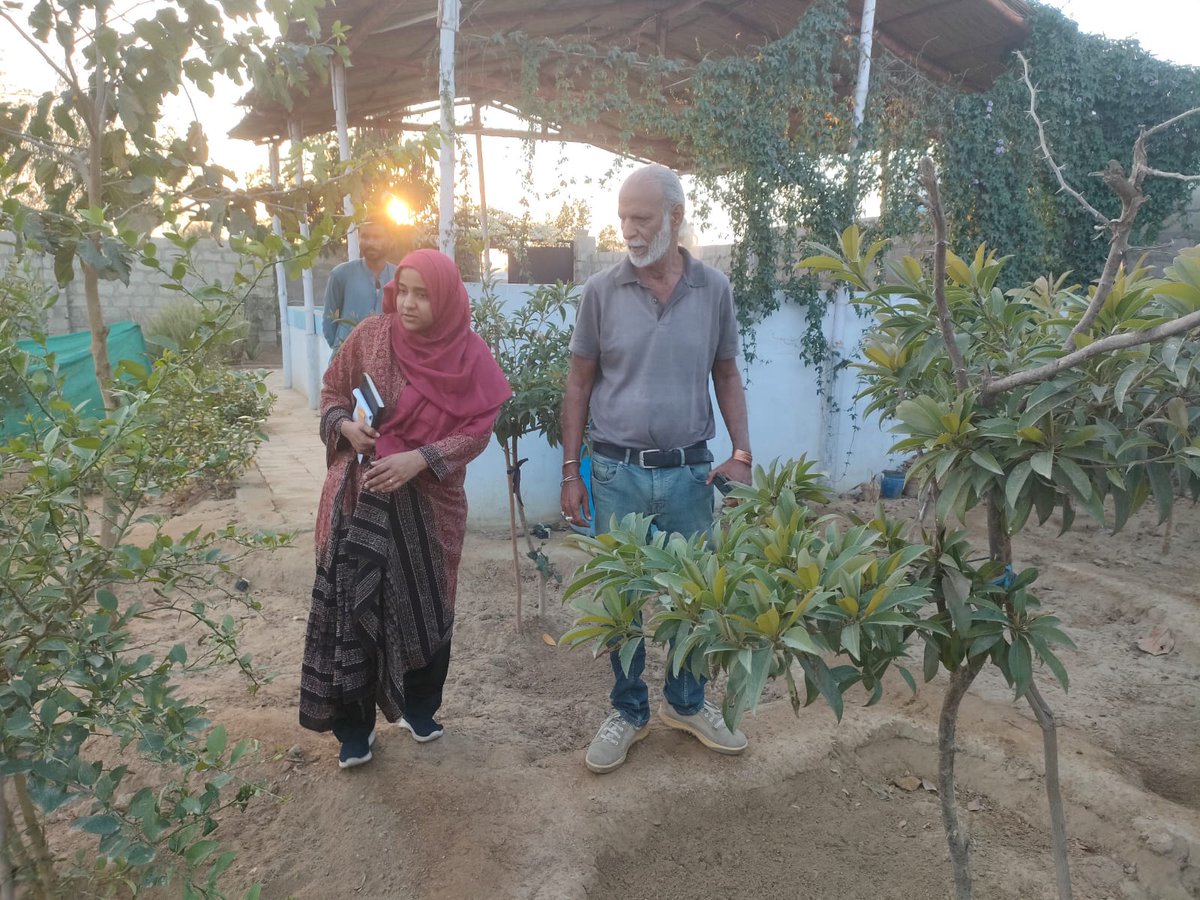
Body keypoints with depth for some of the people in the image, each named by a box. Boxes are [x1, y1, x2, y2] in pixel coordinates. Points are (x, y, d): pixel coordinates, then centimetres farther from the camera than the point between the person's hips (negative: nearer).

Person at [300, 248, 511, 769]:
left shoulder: (469, 356, -6)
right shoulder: (370, 335, -4)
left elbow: (477, 430, -7)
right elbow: (332, 391, 8)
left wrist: (419, 459, -20)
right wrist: (346, 426, -13)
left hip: (430, 503, 0)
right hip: (359, 497, 0)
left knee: (425, 606, 12)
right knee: (351, 607, 1)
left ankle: (419, 707, 35)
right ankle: (354, 726, 20)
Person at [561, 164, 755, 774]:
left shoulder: (713, 289, 1)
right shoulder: (602, 291, -3)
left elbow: (726, 375, 9)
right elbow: (580, 382, 2)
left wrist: (742, 455, 0)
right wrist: (570, 472, 0)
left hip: (690, 471, 1)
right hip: (618, 471, -1)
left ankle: (685, 702, 36)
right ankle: (629, 712, 30)